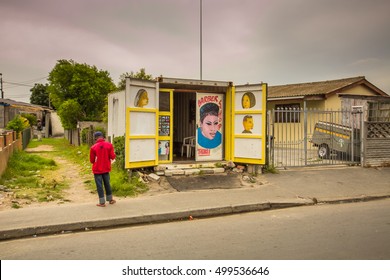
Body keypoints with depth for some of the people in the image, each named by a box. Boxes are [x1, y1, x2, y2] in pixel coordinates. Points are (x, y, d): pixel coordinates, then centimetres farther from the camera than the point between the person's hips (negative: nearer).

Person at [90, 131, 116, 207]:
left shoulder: (93, 147, -13)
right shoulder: (109, 145, -7)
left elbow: (92, 160, -6)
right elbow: (112, 157, -7)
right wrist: (114, 154, 14)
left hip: (97, 169, -3)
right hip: (106, 169, 3)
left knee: (99, 185, 4)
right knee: (107, 184, 17)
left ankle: (102, 202, 7)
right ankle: (110, 199, 27)